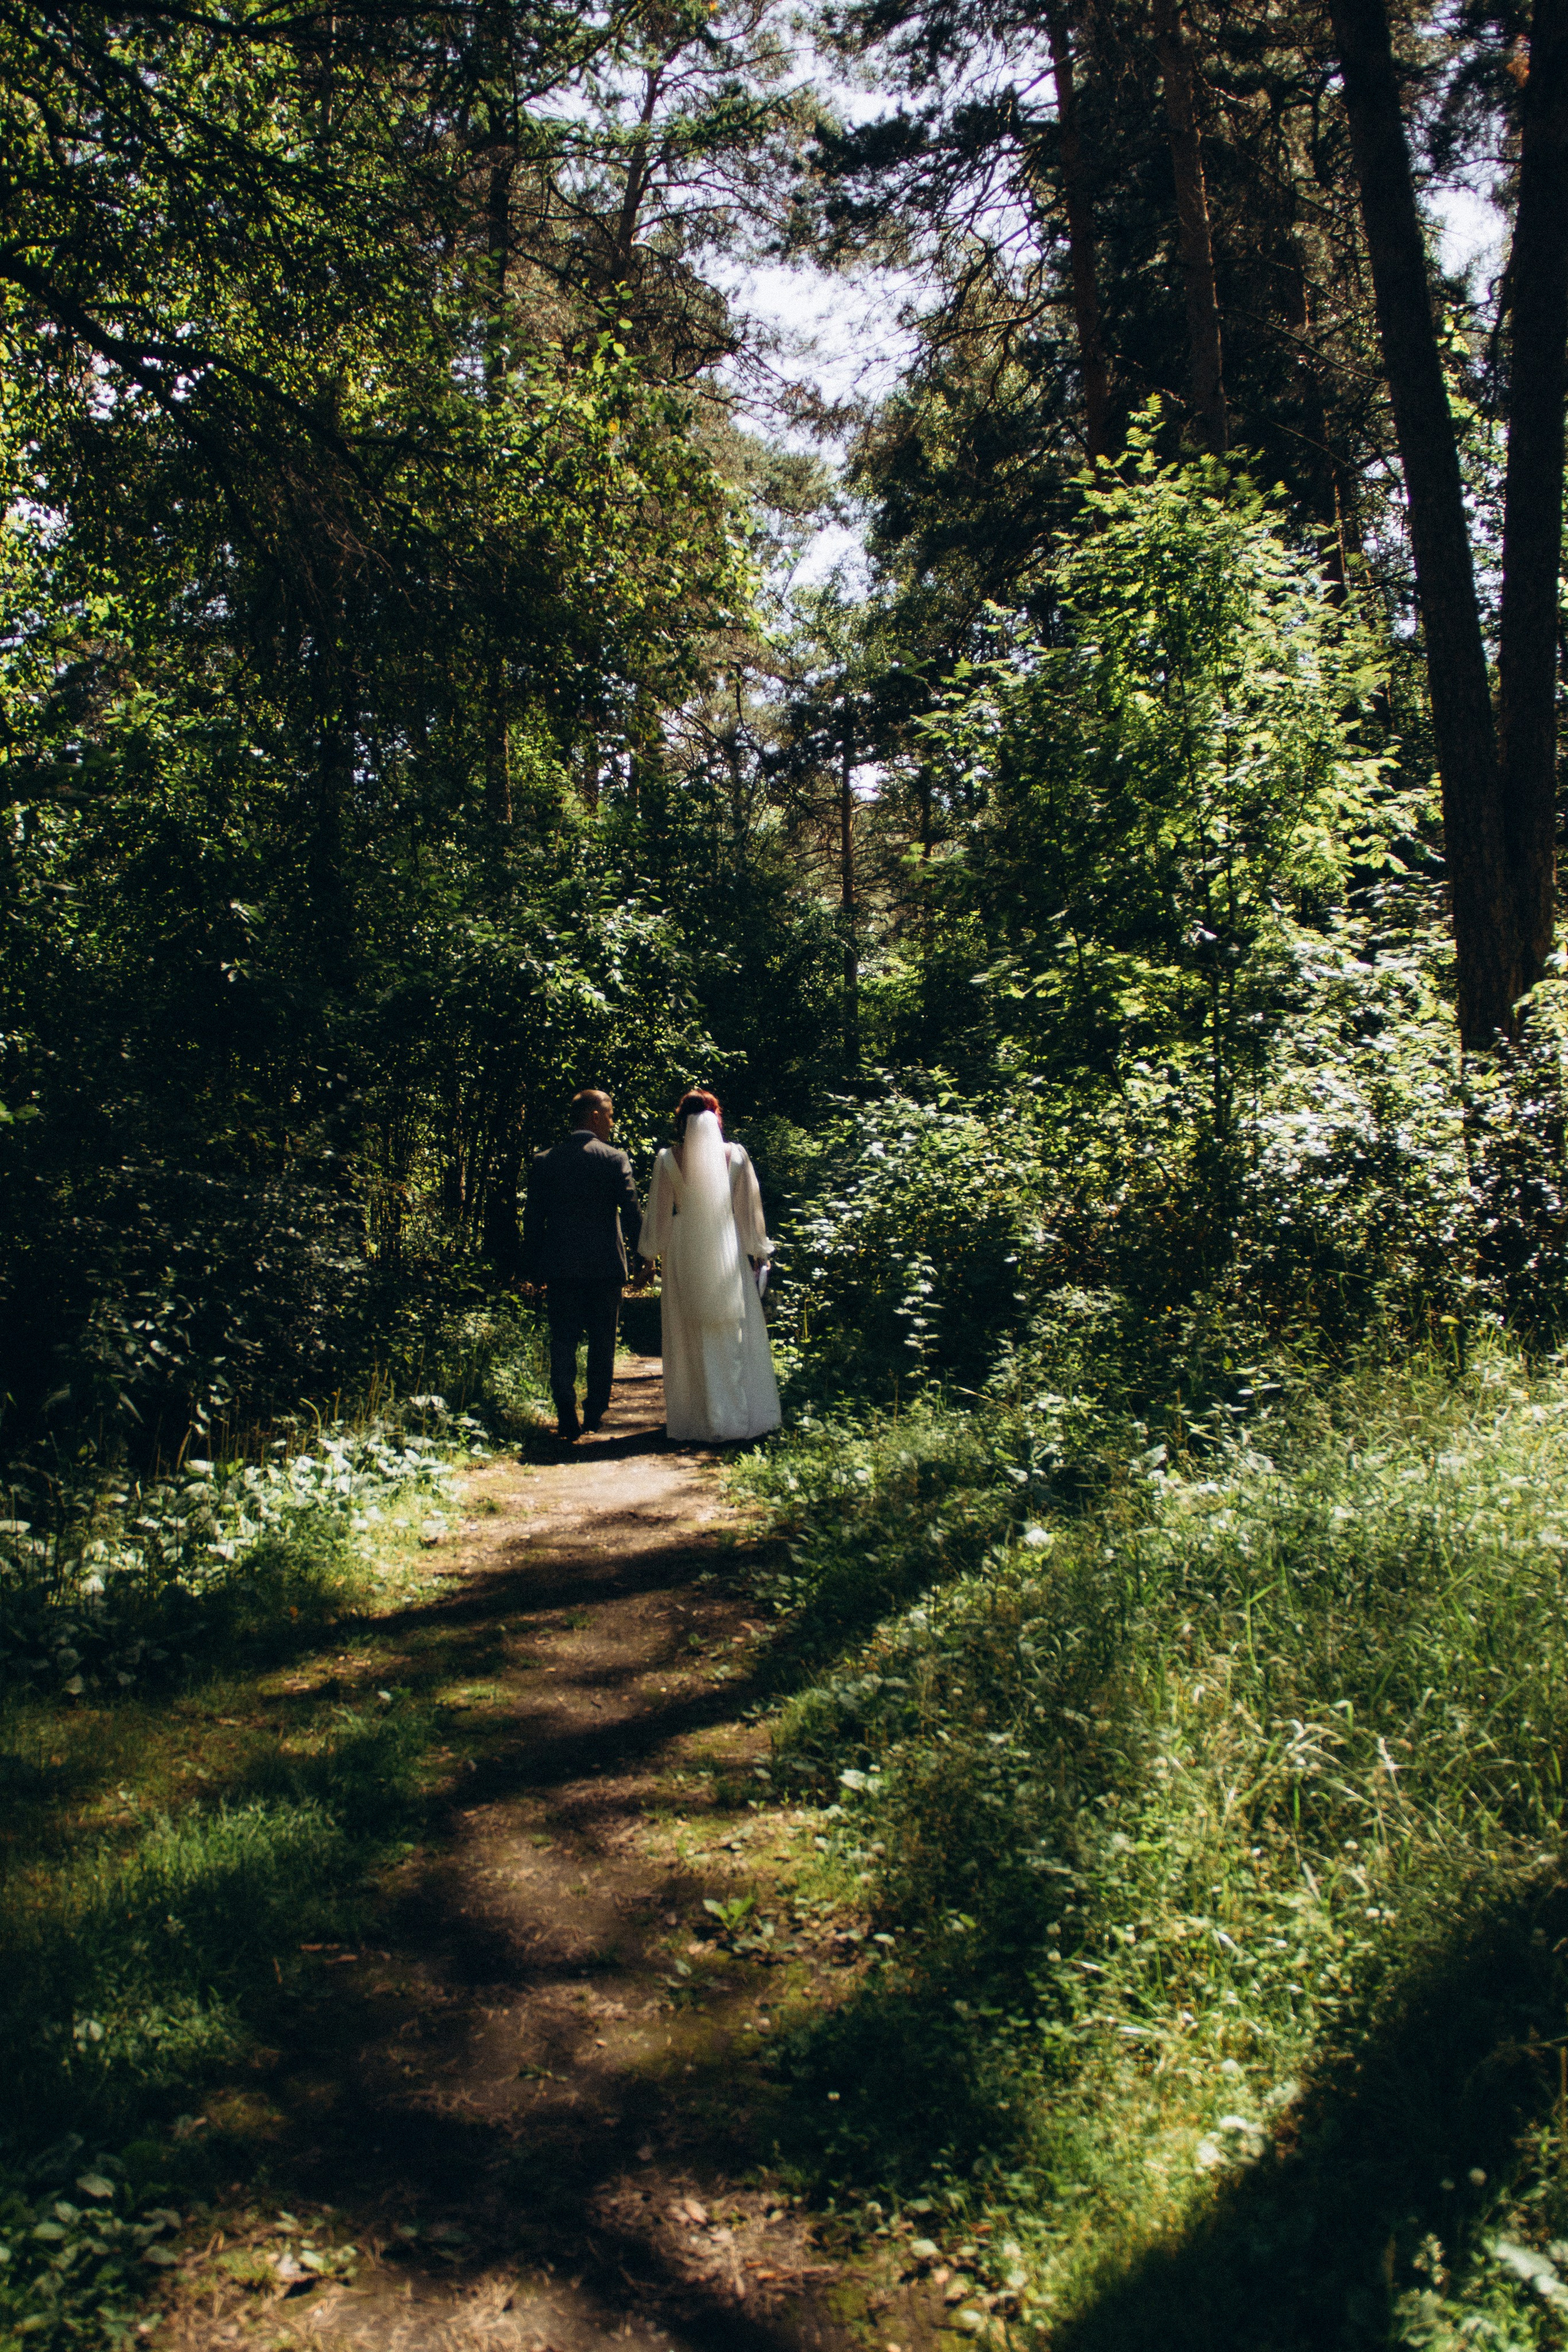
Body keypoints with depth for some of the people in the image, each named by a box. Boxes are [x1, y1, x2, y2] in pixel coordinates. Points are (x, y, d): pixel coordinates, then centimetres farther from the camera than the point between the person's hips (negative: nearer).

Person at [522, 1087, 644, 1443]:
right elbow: (631, 1214, -7)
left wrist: (531, 1270, 9)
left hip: (560, 1267, 2)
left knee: (563, 1343, 5)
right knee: (602, 1342, 12)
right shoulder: (615, 1159, -6)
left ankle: (567, 1420, -1)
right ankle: (595, 1413, 19)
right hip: (605, 1266, -1)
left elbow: (533, 1220, 3)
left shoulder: (544, 1162, 2)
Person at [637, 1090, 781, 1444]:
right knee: (734, 1334, 8)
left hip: (685, 1255, 0)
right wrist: (758, 1251, 12)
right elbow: (749, 1207, 3)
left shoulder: (668, 1160, -4)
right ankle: (739, 1416, 12)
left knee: (691, 1338, 7)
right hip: (727, 1252, 0)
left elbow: (660, 1212, 1)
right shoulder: (735, 1155, -3)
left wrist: (658, 1250, 14)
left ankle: (698, 1419, 11)